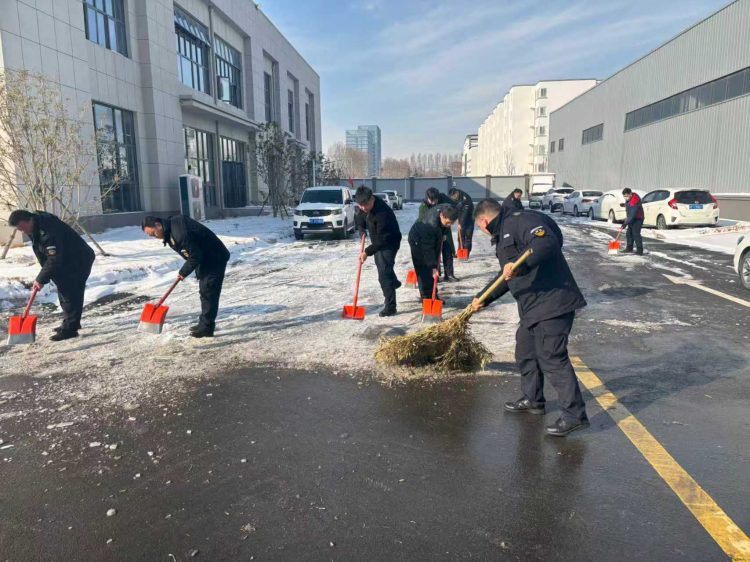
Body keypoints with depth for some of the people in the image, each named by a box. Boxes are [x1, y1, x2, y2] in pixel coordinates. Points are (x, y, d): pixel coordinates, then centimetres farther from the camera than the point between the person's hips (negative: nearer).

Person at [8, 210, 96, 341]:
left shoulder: (48, 229, -28)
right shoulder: (35, 228, 3)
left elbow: (54, 259, -28)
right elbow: (44, 255, 14)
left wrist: (41, 279, -21)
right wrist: (42, 277, 8)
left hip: (80, 261, -10)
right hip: (67, 262, 10)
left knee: (70, 294, -11)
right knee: (64, 291, 16)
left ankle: (69, 328, -6)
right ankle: (70, 323, 27)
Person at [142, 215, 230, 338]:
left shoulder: (179, 233, -29)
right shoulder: (172, 223, 3)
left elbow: (195, 256, -25)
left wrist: (183, 272, -11)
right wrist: (184, 271, 9)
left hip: (215, 258, -10)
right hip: (206, 258, 10)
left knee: (208, 292, -8)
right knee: (204, 291, 15)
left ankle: (207, 328, -2)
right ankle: (204, 323, 25)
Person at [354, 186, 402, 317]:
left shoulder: (383, 212, -36)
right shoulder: (365, 206, -11)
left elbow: (383, 239, -33)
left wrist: (367, 252, -31)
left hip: (389, 243, -9)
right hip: (378, 242, 9)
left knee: (384, 274, -14)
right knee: (382, 266, 28)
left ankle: (390, 307, -8)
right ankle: (394, 282, 57)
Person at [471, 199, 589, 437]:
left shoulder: (521, 220, -11)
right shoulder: (503, 235, 21)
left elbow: (548, 242, -29)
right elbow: (506, 277, 28)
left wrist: (521, 264, -37)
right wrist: (483, 299, 26)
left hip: (553, 301, -11)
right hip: (533, 306, 11)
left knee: (552, 358, -9)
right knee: (525, 352, 20)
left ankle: (574, 414, 0)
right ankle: (532, 399, 36)